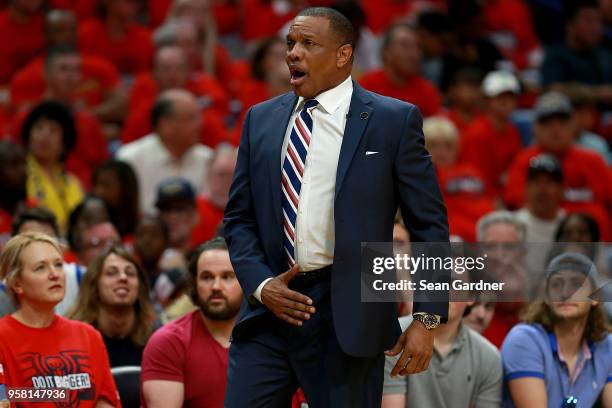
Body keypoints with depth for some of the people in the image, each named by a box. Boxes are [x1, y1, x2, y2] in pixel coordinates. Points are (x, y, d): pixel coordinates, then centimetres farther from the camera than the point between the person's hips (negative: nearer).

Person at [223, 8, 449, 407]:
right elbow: (239, 217, 15)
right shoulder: (261, 119, 11)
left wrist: (426, 318, -7)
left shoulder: (394, 121, -1)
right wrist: (260, 284, -3)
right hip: (270, 304, 4)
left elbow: (429, 224, 0)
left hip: (348, 315, -4)